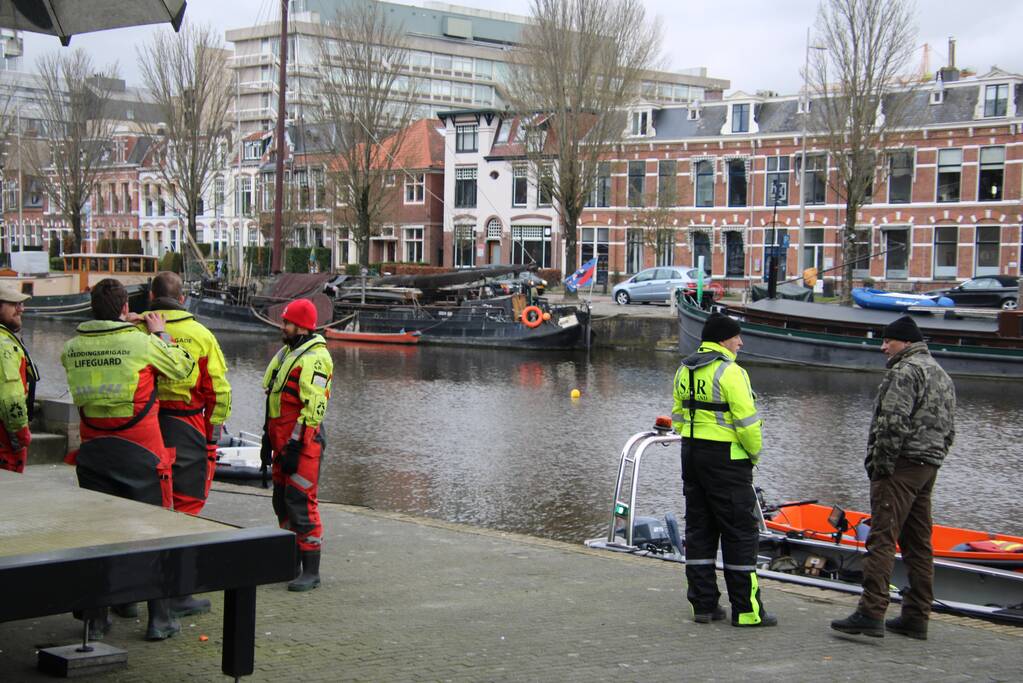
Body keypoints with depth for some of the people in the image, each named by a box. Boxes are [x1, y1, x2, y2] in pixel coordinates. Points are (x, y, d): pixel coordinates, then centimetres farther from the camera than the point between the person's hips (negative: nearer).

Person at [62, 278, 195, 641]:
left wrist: (120, 326, 20)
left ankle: (96, 616, 16)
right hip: (140, 453, -3)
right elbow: (183, 367, 1)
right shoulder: (143, 343, -12)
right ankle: (159, 618, 9)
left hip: (93, 450, 4)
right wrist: (161, 333, 13)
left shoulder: (72, 348, -1)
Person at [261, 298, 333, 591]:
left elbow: (313, 408, -21)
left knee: (301, 502, -10)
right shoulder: (287, 353, 18)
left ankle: (311, 571, -6)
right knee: (282, 500, 14)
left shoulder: (315, 358, -15)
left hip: (302, 442, -10)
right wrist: (268, 439, 23)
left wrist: (294, 447, -22)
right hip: (282, 440, 10)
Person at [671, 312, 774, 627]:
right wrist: (754, 453, -3)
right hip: (726, 459, -8)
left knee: (699, 530, 12)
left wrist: (694, 446, 18)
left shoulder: (684, 370, 10)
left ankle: (703, 604, 16)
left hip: (691, 455, 8)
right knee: (740, 532, -1)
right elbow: (747, 421, -18)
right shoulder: (730, 372, -15)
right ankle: (746, 610, 3)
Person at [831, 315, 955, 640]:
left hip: (901, 466, -10)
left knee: (882, 539, -13)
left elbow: (894, 422, -20)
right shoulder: (942, 375, 22)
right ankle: (916, 618, 14)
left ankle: (871, 613, -20)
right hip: (928, 467, 10)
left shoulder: (905, 371, -10)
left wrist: (881, 464, -15)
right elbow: (948, 429, 22)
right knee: (918, 544, 11)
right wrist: (933, 460, 18)